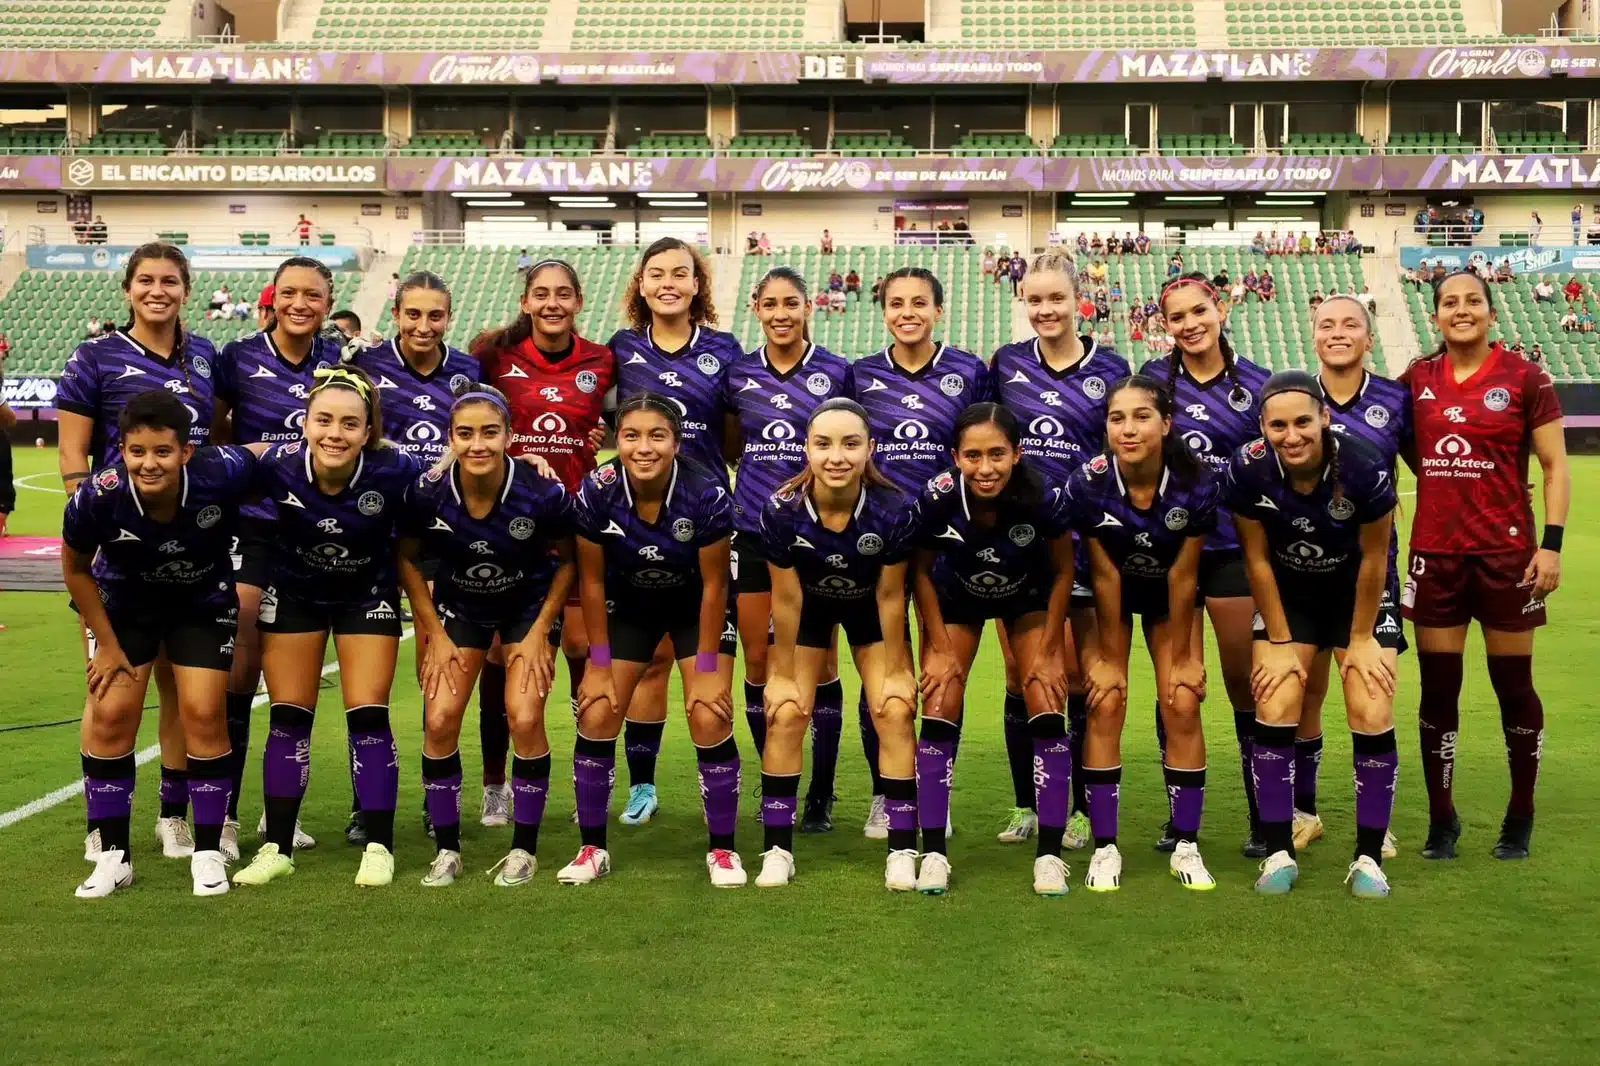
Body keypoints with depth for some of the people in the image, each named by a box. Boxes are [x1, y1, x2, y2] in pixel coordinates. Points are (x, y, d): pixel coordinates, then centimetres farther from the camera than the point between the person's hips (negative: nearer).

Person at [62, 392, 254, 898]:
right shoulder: (96, 498, -32)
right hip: (124, 603, 1)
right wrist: (107, 644, -6)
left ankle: (208, 852, 8)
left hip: (204, 602, 0)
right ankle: (113, 855, 11)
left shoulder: (222, 474, -35)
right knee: (111, 714, -5)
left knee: (204, 714, -8)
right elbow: (76, 569, -11)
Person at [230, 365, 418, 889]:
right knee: (288, 718, 4)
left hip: (368, 595, -1)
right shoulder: (278, 465, -28)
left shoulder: (395, 471, -31)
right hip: (293, 592, 1)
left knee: (368, 716, -5)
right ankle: (277, 847, 17)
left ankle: (379, 847, 9)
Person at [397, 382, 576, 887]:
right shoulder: (427, 492, -24)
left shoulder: (543, 494, -28)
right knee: (439, 721, -9)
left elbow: (568, 560, -9)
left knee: (525, 718, -14)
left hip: (530, 605, -1)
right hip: (459, 604, 2)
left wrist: (540, 631, -10)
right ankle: (447, 849, 9)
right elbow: (408, 560, -6)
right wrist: (435, 635, -7)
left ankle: (525, 847, 5)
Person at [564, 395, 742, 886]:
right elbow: (592, 580, -12)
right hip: (628, 603, 2)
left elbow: (713, 584, -19)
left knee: (710, 720, -14)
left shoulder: (706, 493, -30)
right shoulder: (596, 492, -26)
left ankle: (722, 849, 5)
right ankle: (592, 848, 11)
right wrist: (599, 664, -9)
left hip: (694, 604, -2)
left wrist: (707, 668, -15)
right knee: (596, 717, -7)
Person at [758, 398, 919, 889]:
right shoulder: (781, 510, -33)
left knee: (895, 713, -10)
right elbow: (786, 599, -19)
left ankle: (902, 853, -1)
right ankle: (777, 850, 3)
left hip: (870, 608, 0)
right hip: (809, 607, 0)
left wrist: (896, 670, -10)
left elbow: (891, 596, -19)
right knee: (785, 714, -9)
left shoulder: (895, 510, -33)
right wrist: (783, 674, -11)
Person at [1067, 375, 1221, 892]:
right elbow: (1104, 576, -20)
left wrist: (1183, 655, -10)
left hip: (1170, 595, 1)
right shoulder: (1088, 484, -30)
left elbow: (1183, 576, -19)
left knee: (1182, 706, -8)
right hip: (1111, 594, 0)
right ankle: (1104, 846, -2)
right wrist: (1109, 656, -12)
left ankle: (1186, 845, 5)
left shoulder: (1196, 483, -29)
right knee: (1105, 705, -11)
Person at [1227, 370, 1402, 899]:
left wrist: (1361, 639, -6)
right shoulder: (1248, 470, -24)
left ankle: (1369, 859, 4)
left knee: (1372, 716, -10)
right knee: (1274, 712, -10)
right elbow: (1257, 560, -10)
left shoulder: (1365, 467, -30)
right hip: (1288, 592, 1)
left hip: (1359, 592, -1)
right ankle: (1279, 853, 3)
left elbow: (1373, 559, -15)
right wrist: (1280, 642, -5)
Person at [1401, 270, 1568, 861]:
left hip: (1507, 552, -2)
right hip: (1436, 553, 3)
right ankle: (1441, 819, 17)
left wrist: (1552, 543, -11)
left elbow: (1555, 465, -3)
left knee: (1513, 684, 6)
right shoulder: (1417, 378, 6)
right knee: (1438, 688, 5)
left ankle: (1520, 818, 22)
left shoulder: (1524, 378, -3)